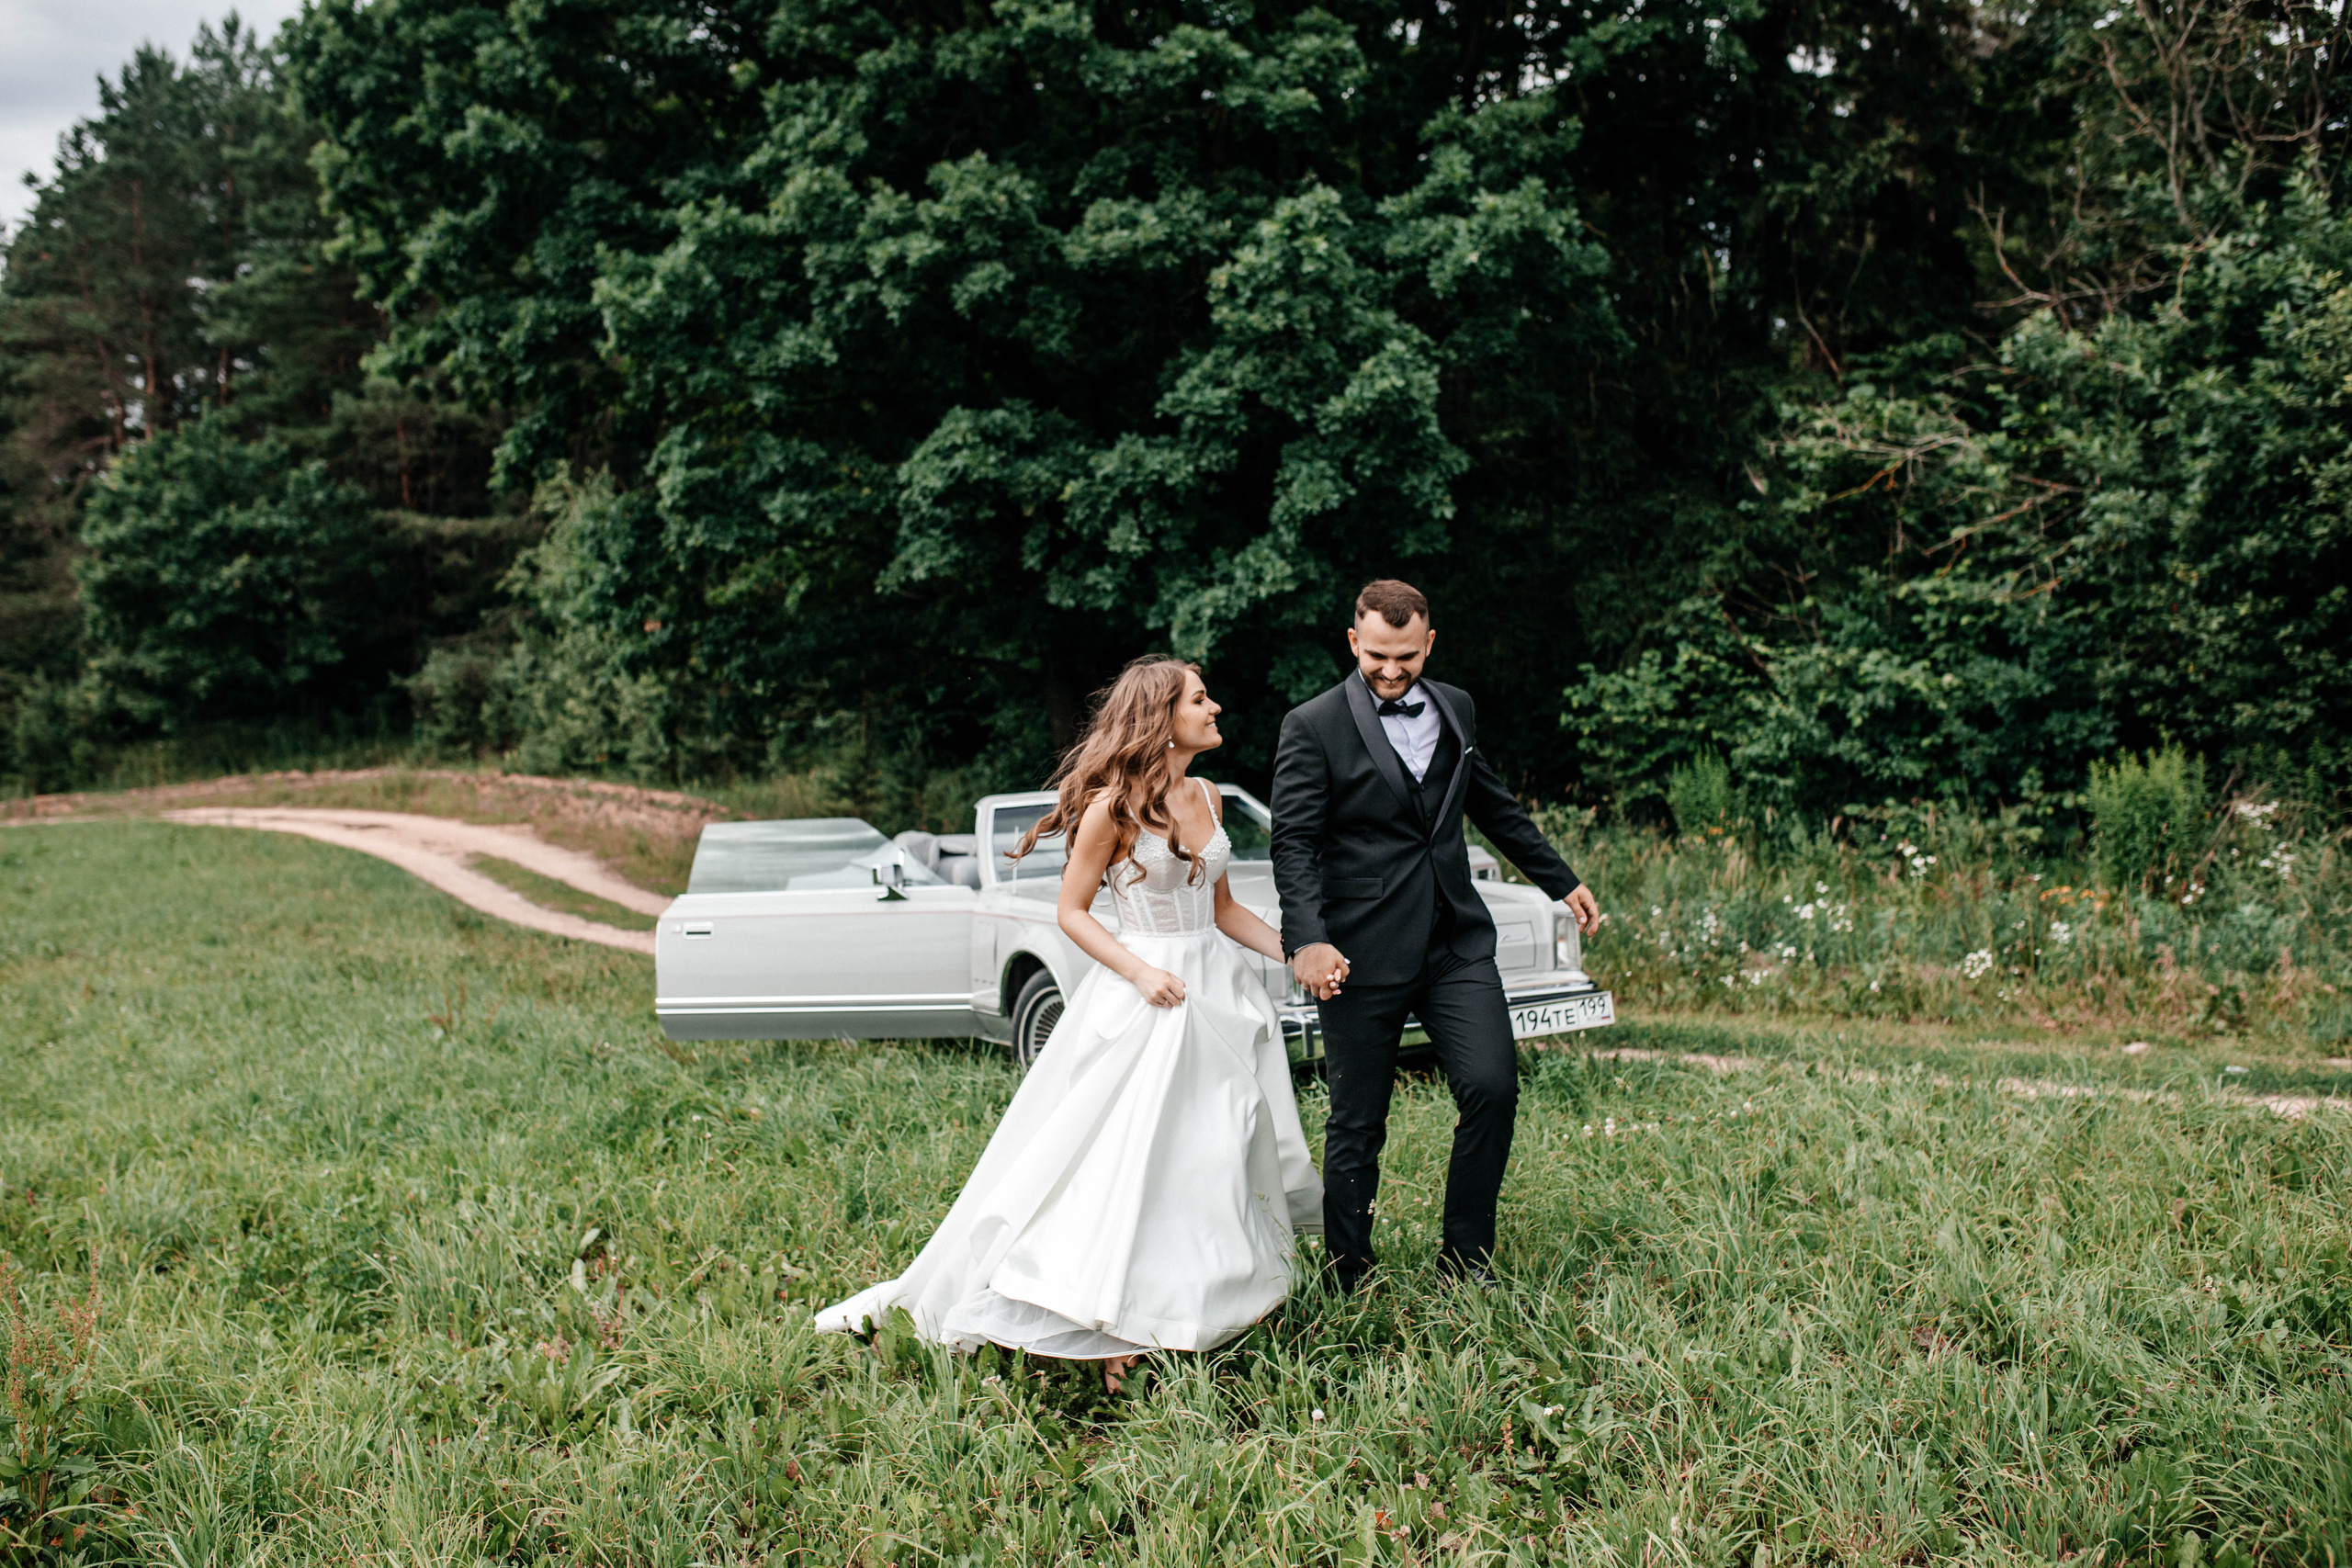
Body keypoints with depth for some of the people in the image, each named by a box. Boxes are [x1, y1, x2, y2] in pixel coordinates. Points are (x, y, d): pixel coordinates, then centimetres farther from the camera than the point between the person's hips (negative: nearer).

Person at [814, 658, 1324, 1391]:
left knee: (1219, 1153, 10)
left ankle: (1217, 1298, 23)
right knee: (1120, 1157, -5)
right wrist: (1140, 972, -19)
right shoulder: (1114, 807, -12)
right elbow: (1072, 912, -8)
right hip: (1143, 994, -7)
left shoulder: (1208, 798, 8)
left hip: (1217, 987, 7)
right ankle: (1107, 1327, 2)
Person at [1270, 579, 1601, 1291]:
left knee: (1492, 1087, -9)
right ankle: (1349, 1284, 16)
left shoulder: (1456, 709, 12)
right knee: (1357, 1124, 3)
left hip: (1457, 944, 4)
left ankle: (1465, 1260, 7)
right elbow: (1294, 843, -10)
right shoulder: (1313, 726, -4)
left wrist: (1562, 881, 29)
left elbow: (1497, 808, 25)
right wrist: (1307, 940, -24)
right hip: (1361, 954, -4)